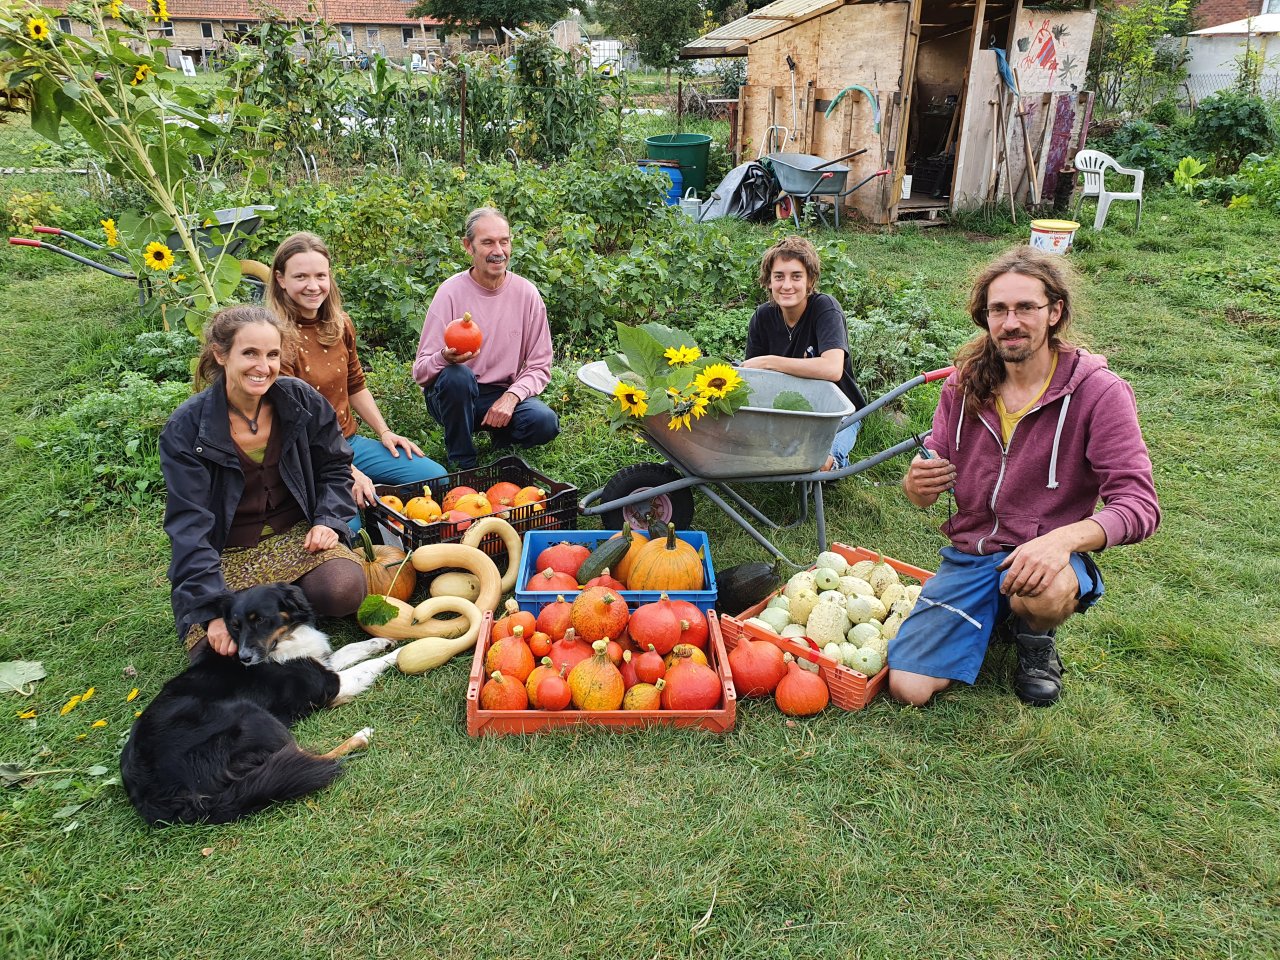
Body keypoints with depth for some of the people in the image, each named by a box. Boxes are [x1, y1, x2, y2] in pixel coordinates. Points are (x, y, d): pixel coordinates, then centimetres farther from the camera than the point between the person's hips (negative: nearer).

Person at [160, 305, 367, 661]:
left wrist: (329, 521, -9)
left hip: (296, 535, 2)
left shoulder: (302, 400, -5)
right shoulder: (185, 428, -13)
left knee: (343, 591, -29)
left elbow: (335, 465, 10)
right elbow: (189, 527, -16)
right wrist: (215, 609, -25)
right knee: (219, 651, -24)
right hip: (226, 554, -1)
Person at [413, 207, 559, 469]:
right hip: (455, 396, -1)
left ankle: (503, 438, 8)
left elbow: (539, 366, 0)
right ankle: (462, 463, -12)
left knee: (545, 422, -28)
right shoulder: (451, 292, -11)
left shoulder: (527, 293, -3)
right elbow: (421, 371, -14)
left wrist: (511, 397, -18)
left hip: (504, 395, 2)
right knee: (457, 376, -36)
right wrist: (445, 358, -37)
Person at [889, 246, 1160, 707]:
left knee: (1044, 594, -40)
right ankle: (999, 614, 19)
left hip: (1044, 559, -3)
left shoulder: (1098, 392, -11)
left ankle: (1036, 638, 1)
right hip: (968, 556, 3)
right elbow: (926, 490, 8)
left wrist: (1064, 538, -36)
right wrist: (918, 484, -18)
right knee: (907, 687, -11)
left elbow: (1139, 505, -16)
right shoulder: (964, 386, 1)